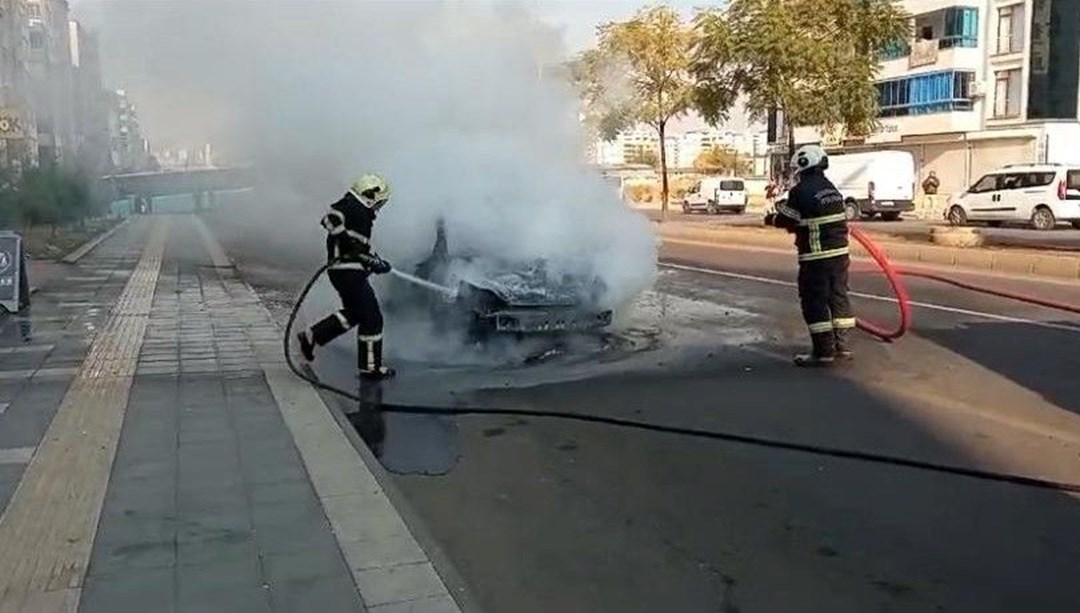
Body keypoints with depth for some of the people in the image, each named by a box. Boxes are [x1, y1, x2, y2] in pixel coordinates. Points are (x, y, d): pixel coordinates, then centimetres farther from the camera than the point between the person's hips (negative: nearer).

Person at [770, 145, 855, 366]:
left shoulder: (801, 191, -13)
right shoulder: (832, 189, 12)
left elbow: (784, 221, -8)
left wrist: (780, 211, 17)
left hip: (815, 257, -8)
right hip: (840, 252, 8)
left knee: (815, 303, -1)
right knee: (839, 298, 14)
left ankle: (824, 352, 0)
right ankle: (843, 346, 21)